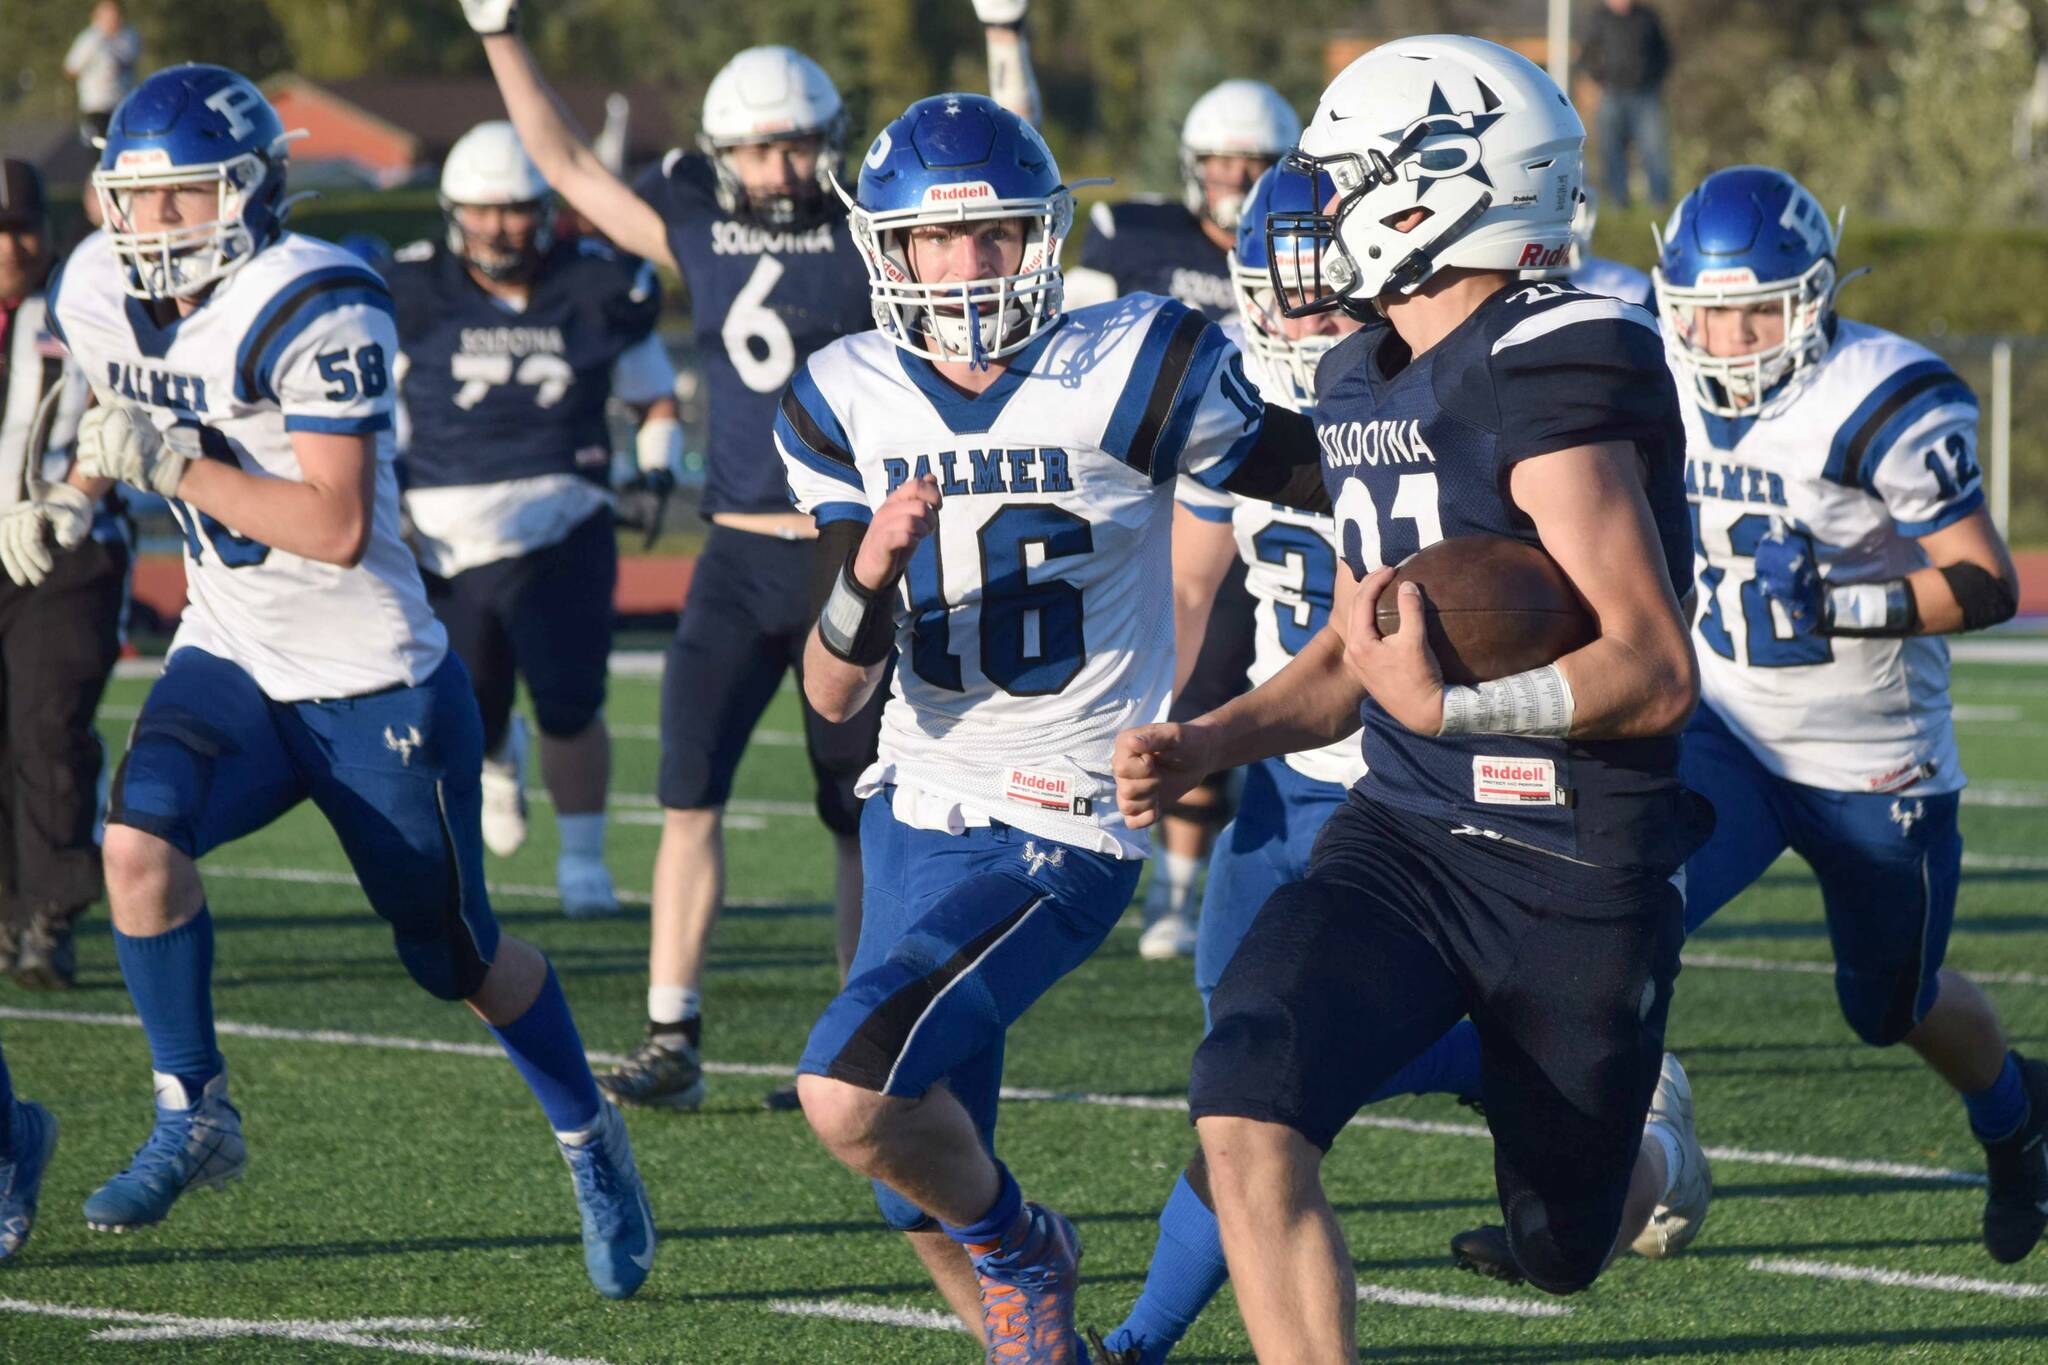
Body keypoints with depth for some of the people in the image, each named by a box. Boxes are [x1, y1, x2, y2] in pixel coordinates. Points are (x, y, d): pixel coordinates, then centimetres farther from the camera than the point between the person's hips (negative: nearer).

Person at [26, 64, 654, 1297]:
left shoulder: (313, 311, -24)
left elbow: (338, 526, -28)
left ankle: (591, 1141, 34)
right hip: (233, 663, 5)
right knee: (140, 840, -23)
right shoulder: (104, 294, -1)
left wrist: (170, 464, -29)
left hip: (378, 686, -5)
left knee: (460, 957, 7)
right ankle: (195, 1119, -6)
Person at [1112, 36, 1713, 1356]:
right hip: (1406, 837, 6)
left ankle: (1651, 1136, 51)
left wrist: (1447, 707, -36)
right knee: (1247, 1112, -21)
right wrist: (1207, 745, 5)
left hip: (1579, 872, -6)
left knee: (1563, 1250, 14)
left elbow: (1655, 674, -24)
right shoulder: (1363, 382, 8)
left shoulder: (1553, 377, -19)